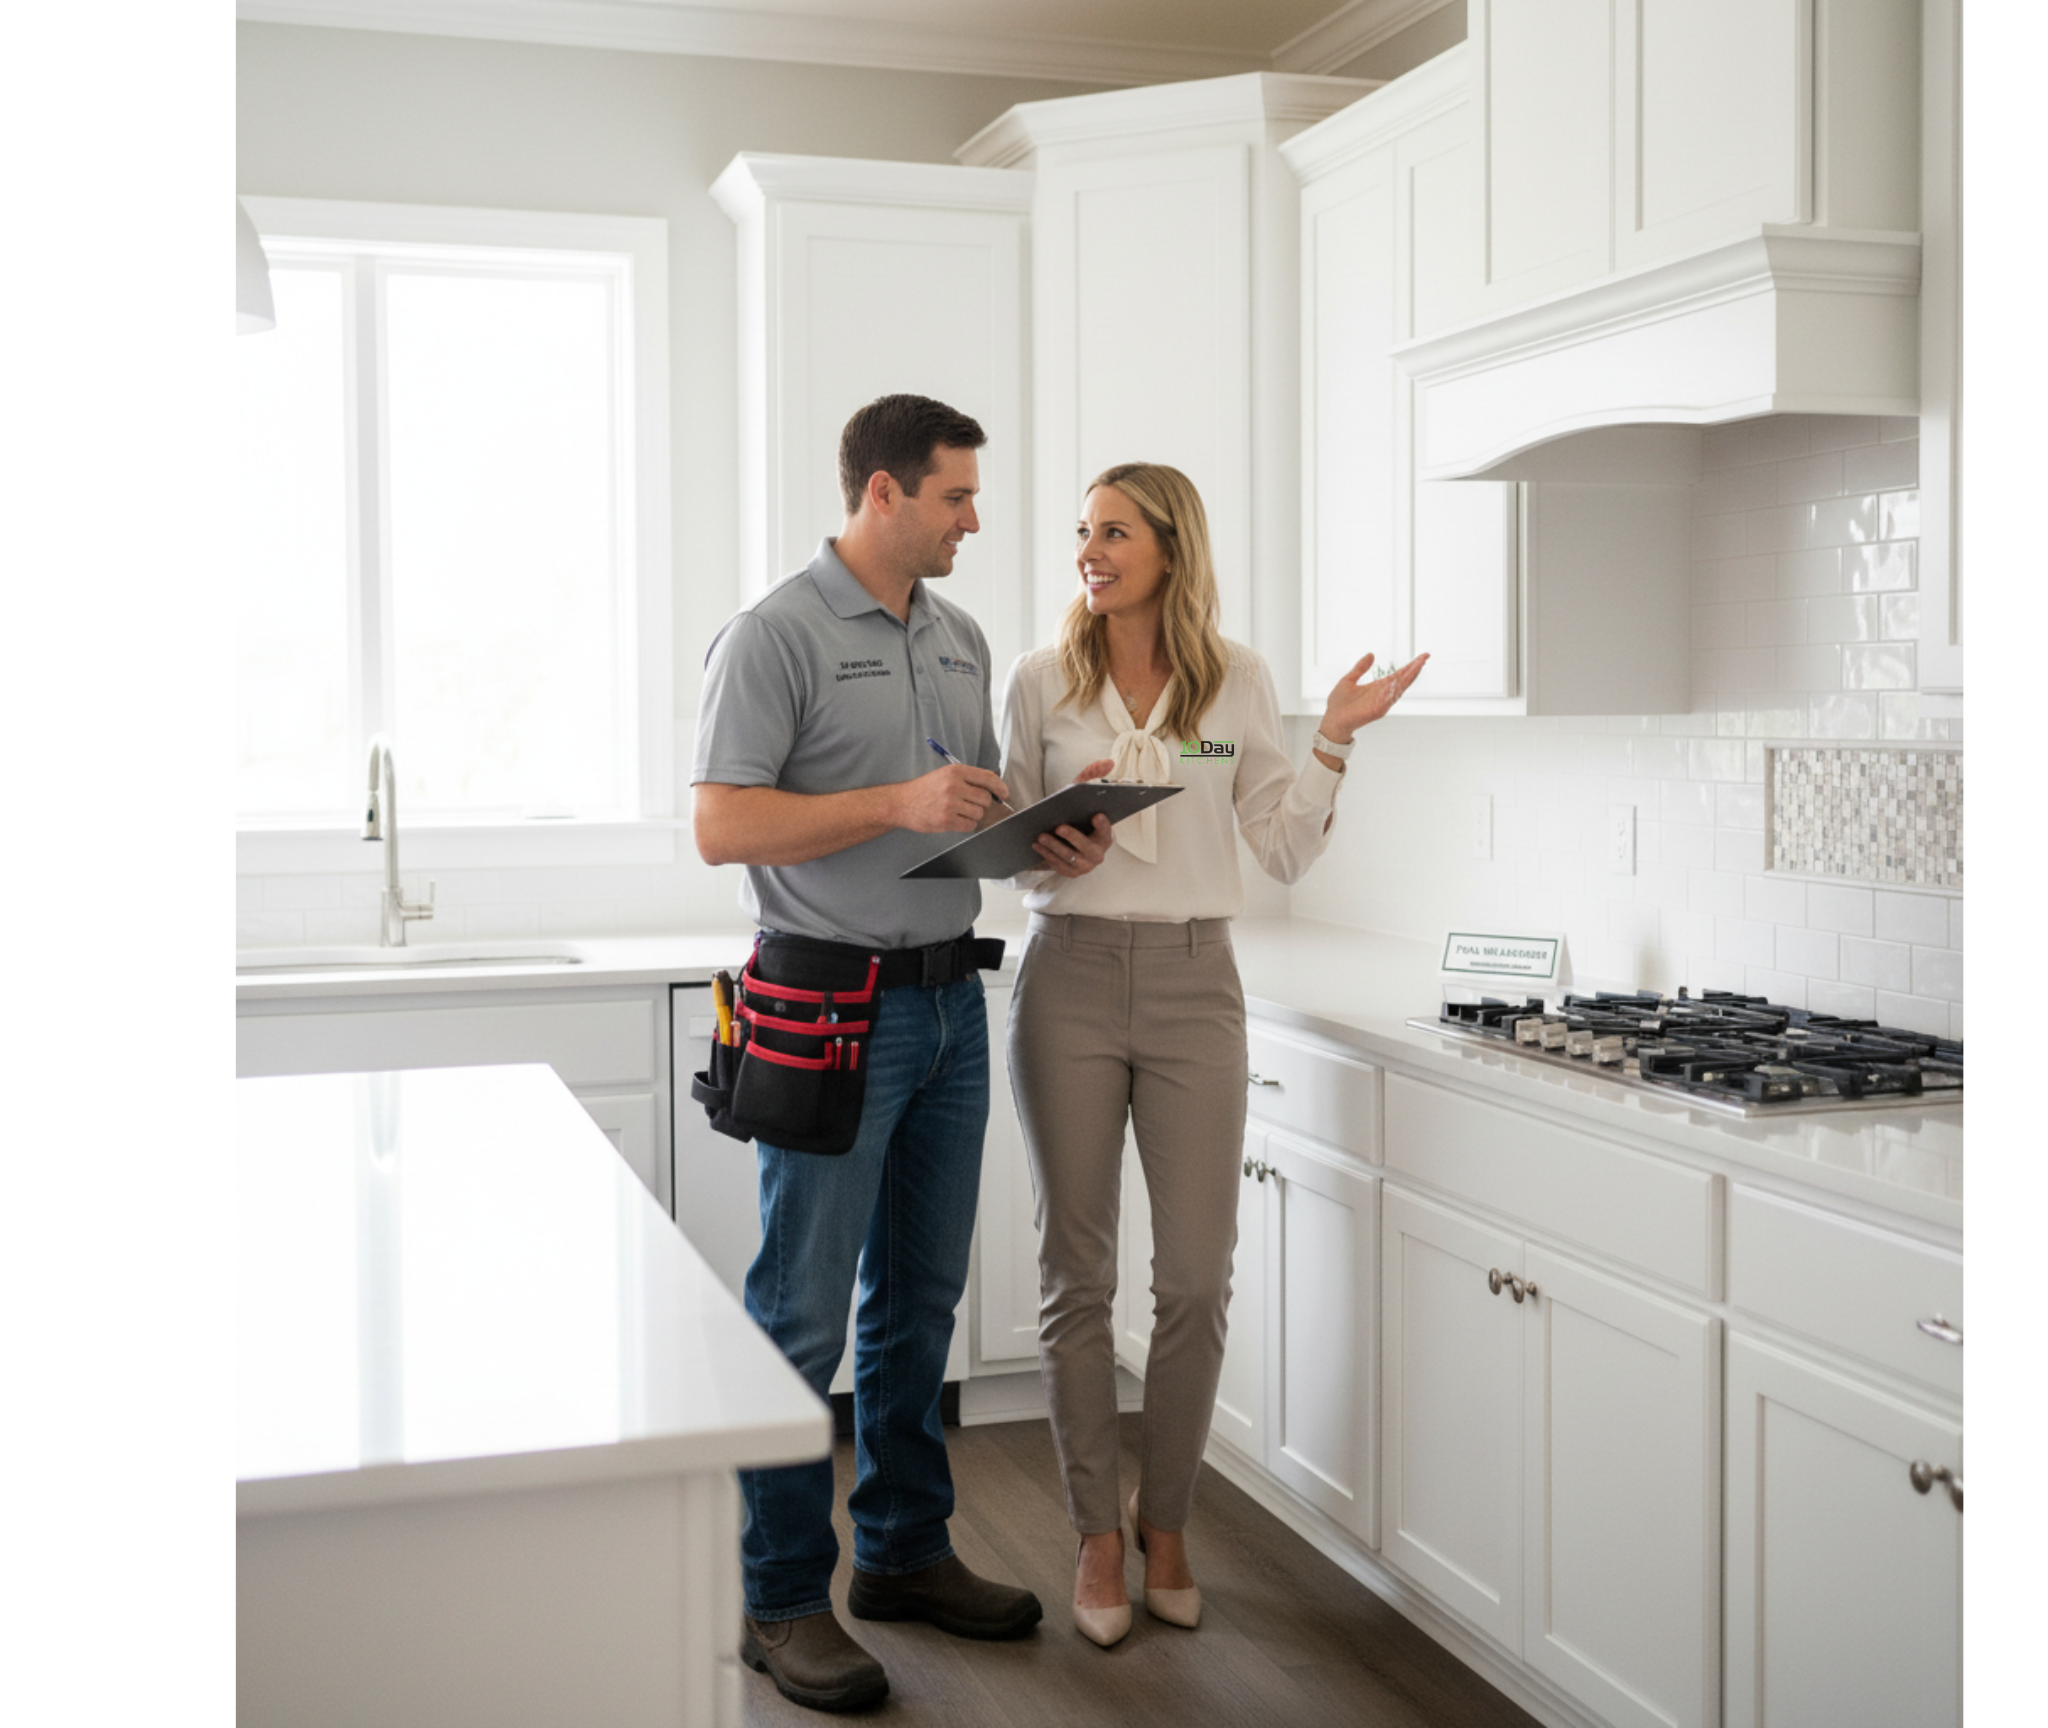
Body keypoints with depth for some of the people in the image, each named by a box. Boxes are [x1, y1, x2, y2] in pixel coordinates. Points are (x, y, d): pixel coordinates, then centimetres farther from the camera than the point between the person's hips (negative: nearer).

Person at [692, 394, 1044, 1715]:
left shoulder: (962, 639, 14)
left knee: (922, 1297, 15)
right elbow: (722, 826, -16)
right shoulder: (777, 636, -10)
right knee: (804, 1315, -1)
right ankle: (783, 1601, 11)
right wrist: (898, 804, -23)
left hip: (951, 999, 8)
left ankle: (907, 1552, 29)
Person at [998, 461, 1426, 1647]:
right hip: (1073, 979, 0)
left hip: (1194, 984, 0)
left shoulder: (1238, 683, 3)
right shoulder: (1042, 682, 2)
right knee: (1079, 1271, 4)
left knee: (1198, 1276, 1)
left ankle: (1166, 1520, 23)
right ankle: (1099, 1533, 20)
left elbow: (1285, 852, 4)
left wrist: (1334, 742, -7)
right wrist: (1056, 858, -13)